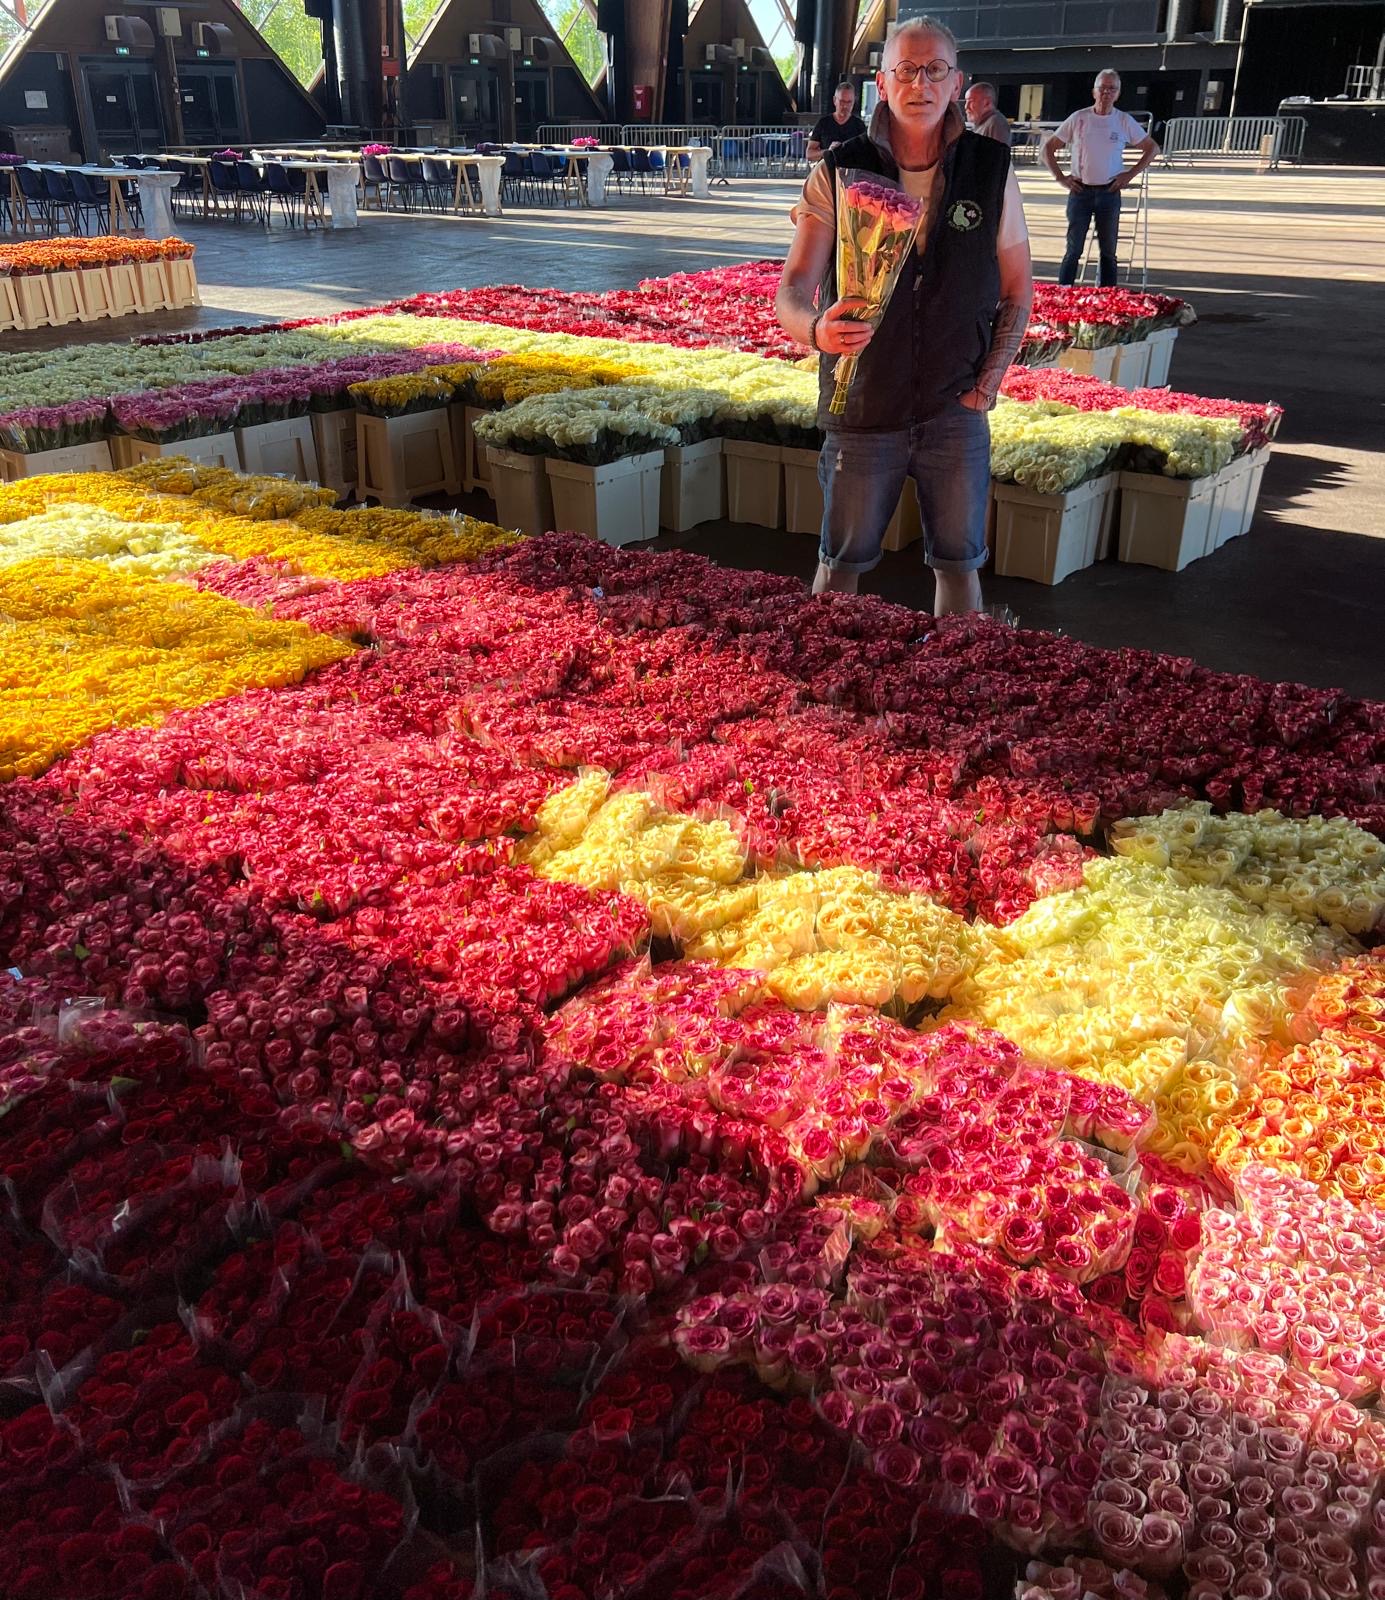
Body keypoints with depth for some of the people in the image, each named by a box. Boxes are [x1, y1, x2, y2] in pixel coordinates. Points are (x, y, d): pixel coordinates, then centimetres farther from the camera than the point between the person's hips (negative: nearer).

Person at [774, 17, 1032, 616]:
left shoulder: (991, 169, 0)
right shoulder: (838, 173, -5)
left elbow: (1018, 290, 8)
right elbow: (792, 290, -13)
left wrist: (989, 381, -5)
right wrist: (816, 329, -36)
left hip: (956, 411, 1)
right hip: (861, 408, -1)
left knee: (958, 564, 8)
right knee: (841, 565, 9)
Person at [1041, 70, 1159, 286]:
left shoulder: (1125, 122, 2)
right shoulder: (1078, 118, 0)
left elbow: (1152, 148, 10)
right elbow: (1048, 148, 5)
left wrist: (1130, 174, 0)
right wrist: (1060, 177, -3)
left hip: (1109, 192, 1)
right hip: (1080, 191, -1)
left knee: (1108, 251, 6)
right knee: (1073, 250, -2)